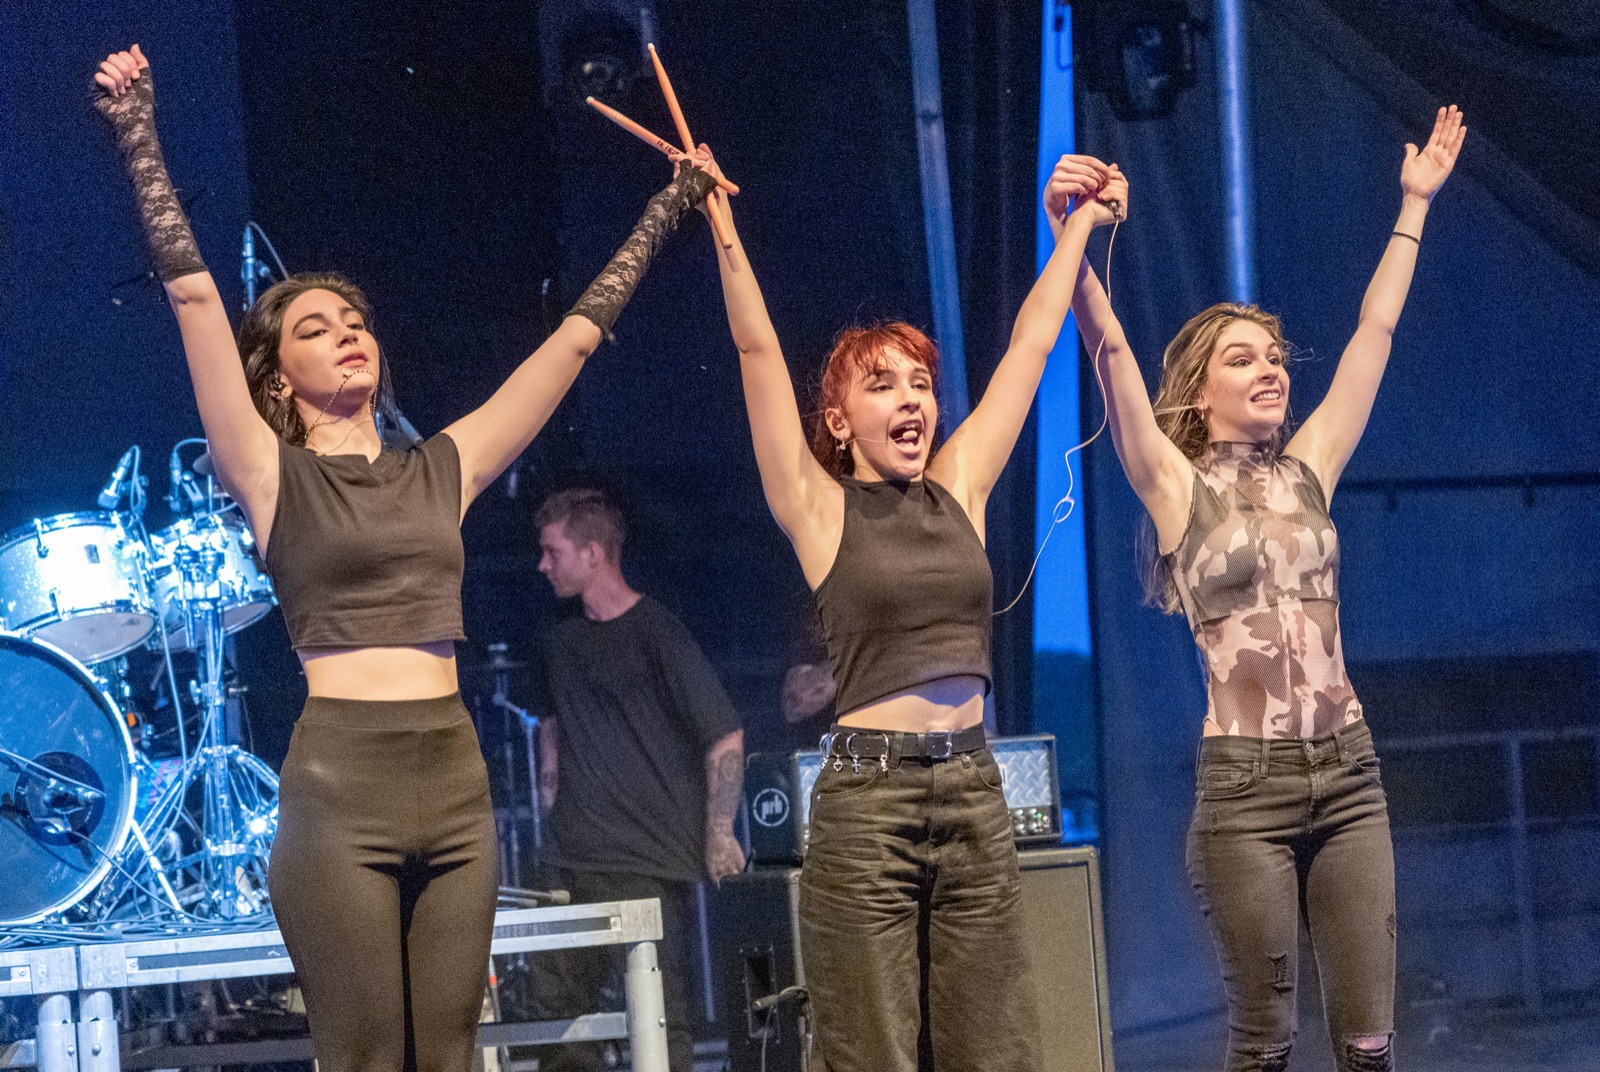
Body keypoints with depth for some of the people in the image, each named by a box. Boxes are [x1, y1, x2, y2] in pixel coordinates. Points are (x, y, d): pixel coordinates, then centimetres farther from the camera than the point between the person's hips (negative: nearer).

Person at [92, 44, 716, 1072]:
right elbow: (194, 295, -5)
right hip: (340, 782, -4)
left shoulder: (442, 470, 14)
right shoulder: (274, 479, 3)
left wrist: (668, 207, 21)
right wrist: (141, 140, -10)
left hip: (455, 778, 4)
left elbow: (574, 337, 18)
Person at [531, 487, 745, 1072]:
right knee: (560, 1011, 6)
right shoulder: (559, 643, 14)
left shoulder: (656, 634, -9)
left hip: (653, 865, -7)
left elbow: (726, 736, -10)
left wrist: (718, 835, -12)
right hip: (576, 863, 7)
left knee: (661, 1017, -9)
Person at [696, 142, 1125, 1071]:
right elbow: (758, 350, -6)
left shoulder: (959, 489, 11)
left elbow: (1032, 343, 17)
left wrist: (1080, 226, 21)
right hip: (867, 795, -4)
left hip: (975, 793, 4)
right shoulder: (821, 509, 1)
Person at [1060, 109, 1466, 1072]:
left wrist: (1416, 206, 16)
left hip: (1347, 774, 4)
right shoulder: (1178, 486, 1)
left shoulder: (1308, 469, 12)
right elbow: (1110, 349, -12)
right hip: (1247, 783, -4)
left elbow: (1376, 331, 14)